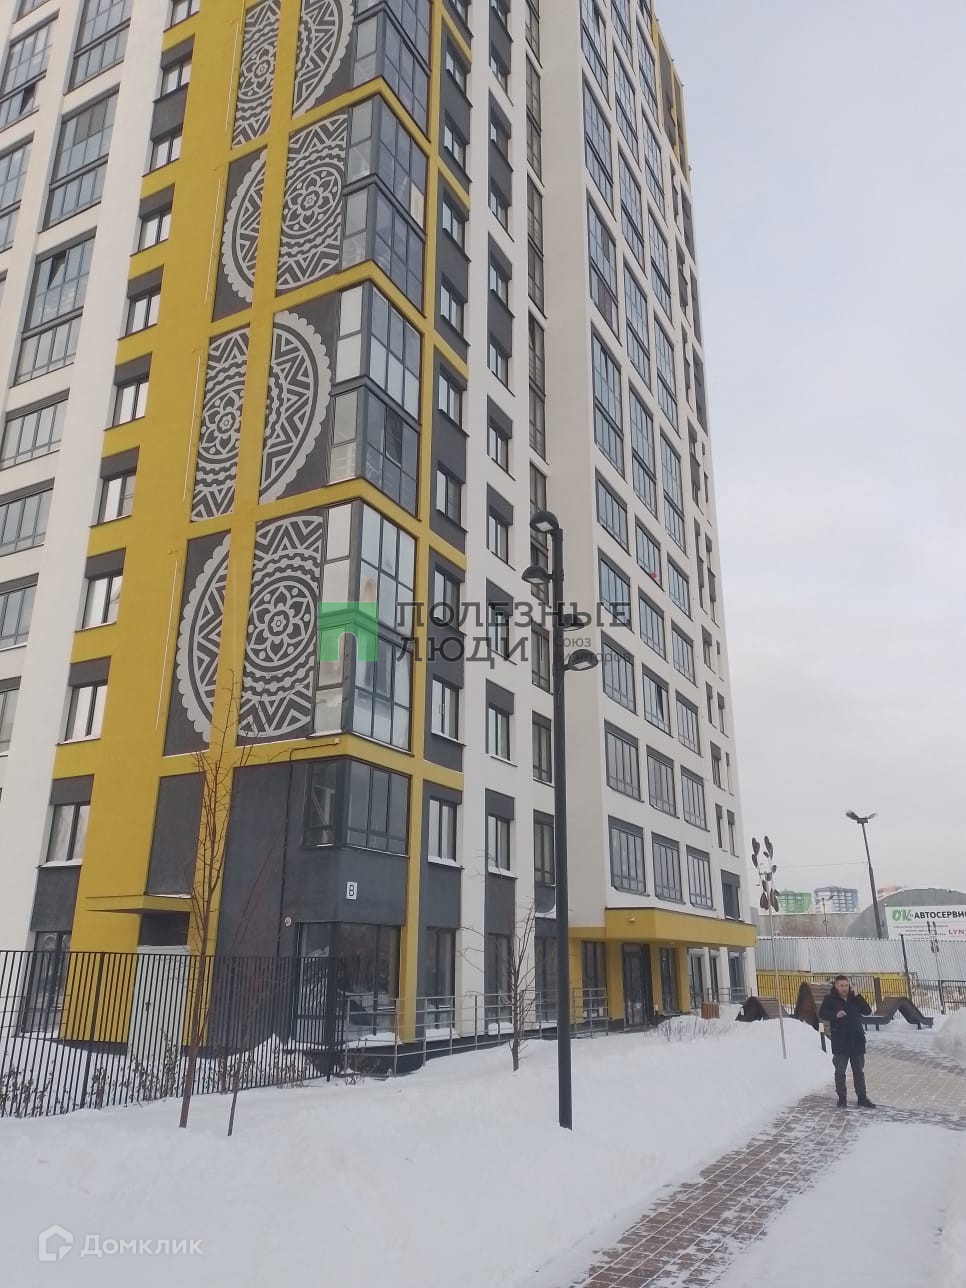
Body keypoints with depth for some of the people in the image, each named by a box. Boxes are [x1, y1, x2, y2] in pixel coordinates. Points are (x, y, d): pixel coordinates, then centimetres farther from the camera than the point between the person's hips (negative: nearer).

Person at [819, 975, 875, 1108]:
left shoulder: (854, 998, 7)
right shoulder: (830, 999, -3)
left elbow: (868, 1011, -1)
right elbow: (822, 1014, -8)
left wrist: (858, 997, -11)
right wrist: (835, 1015, -24)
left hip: (857, 1041, 3)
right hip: (840, 1042, -3)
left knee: (859, 1071, 12)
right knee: (840, 1071, 3)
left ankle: (862, 1097, 22)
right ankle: (842, 1098, 13)